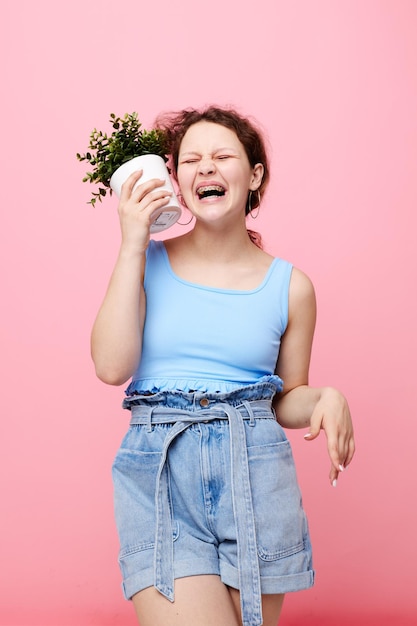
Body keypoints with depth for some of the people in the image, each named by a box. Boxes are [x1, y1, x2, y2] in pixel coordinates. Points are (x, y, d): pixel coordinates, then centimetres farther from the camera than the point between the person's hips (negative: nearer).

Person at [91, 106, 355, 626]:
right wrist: (132, 246, -7)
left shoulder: (289, 286, 5)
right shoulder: (149, 260, 5)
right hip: (158, 471, -1)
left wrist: (328, 399, -10)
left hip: (256, 472, 2)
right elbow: (112, 366, -8)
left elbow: (287, 398, 13)